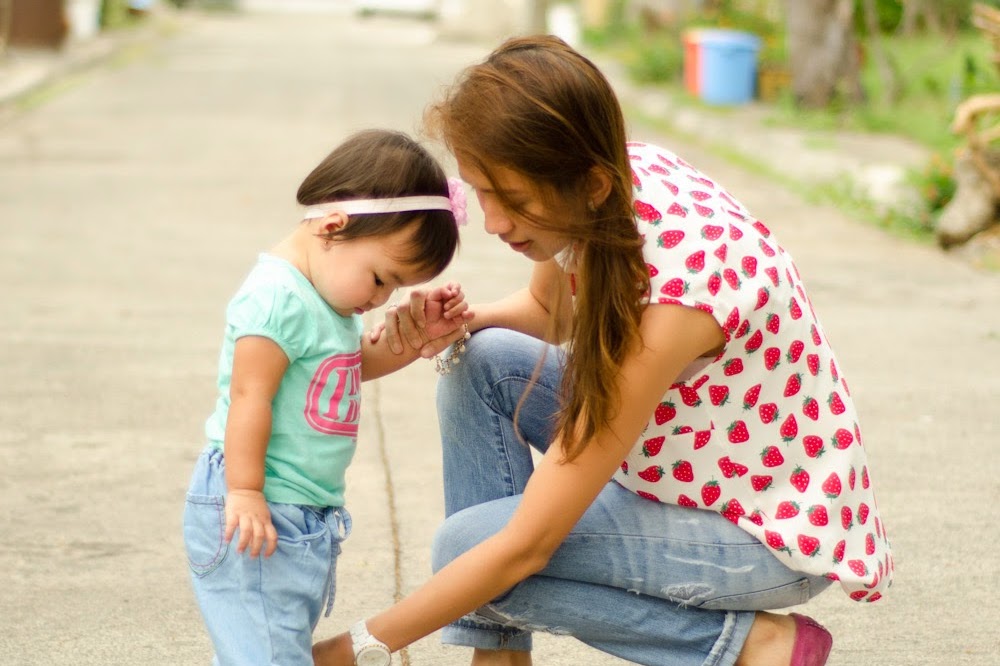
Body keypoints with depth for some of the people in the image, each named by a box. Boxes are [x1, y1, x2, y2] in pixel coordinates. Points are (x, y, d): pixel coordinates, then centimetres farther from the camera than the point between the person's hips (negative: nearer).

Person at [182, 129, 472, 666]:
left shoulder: (327, 295, 11)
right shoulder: (278, 297, -20)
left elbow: (355, 364, 25)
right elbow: (249, 397, -22)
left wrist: (421, 335, 11)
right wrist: (245, 494, -22)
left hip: (308, 516, 10)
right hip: (259, 515, -10)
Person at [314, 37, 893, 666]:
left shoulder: (670, 295, -35)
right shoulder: (608, 187, -13)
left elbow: (526, 546, -30)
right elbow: (546, 308, 13)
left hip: (774, 534, -8)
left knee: (465, 544, -16)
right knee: (484, 363, -4)